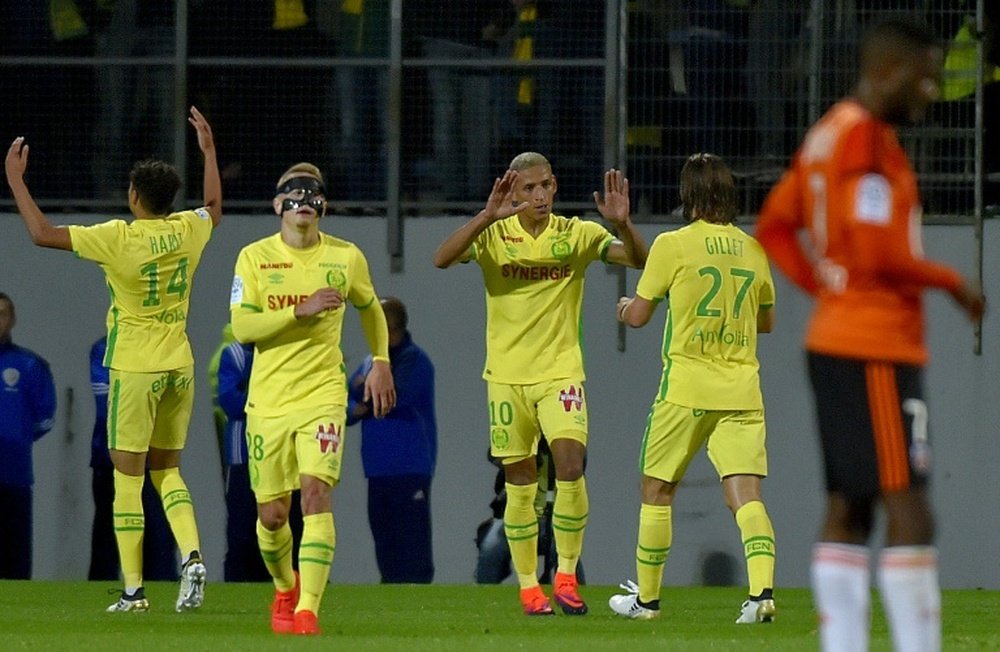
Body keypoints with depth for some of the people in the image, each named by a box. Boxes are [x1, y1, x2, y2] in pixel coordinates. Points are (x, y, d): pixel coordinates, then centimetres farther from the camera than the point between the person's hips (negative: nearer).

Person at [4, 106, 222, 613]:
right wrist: (209, 151, 38)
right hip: (179, 367, 5)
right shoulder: (188, 230, 1)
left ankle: (134, 589, -1)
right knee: (167, 471, 16)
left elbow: (42, 233, -13)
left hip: (135, 369, -5)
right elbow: (214, 206, 27)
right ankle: (192, 556, -6)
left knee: (128, 477, 0)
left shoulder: (119, 238, -15)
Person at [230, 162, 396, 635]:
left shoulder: (346, 257, 5)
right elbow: (242, 327, -10)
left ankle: (308, 609, -22)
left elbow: (370, 308, 24)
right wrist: (300, 312, -20)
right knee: (271, 513, 6)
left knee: (316, 493, -20)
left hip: (323, 395, -1)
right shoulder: (254, 258, 0)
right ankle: (285, 588, 36)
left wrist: (380, 362, 17)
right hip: (269, 398, 1)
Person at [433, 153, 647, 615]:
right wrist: (488, 216, -32)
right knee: (520, 486, 4)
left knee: (570, 460, -19)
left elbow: (639, 260, -8)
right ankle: (528, 586, 15)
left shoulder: (576, 235, -1)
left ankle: (566, 576, -7)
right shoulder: (494, 236, -3)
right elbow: (442, 259, -19)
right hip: (507, 374, 0)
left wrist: (622, 224, -28)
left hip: (560, 371, 0)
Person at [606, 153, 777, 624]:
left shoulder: (673, 245, -5)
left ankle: (646, 598, 21)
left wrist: (625, 308, 24)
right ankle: (762, 589, -25)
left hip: (686, 388, -3)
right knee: (745, 494, -5)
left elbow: (638, 316, 1)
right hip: (741, 391, 3)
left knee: (656, 489, 13)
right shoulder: (753, 250, 7)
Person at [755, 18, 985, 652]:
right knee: (910, 512, -11)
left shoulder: (828, 133, 15)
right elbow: (881, 253, -22)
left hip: (834, 338, 10)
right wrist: (952, 283, -8)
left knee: (849, 510, 8)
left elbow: (775, 226, 22)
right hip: (875, 351, -10)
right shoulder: (867, 137, -15)